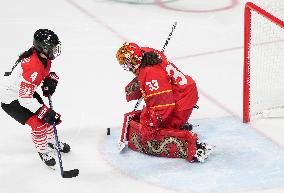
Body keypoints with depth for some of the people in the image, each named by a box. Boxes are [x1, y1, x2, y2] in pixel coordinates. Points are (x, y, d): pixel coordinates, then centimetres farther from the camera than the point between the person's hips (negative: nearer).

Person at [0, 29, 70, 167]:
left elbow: (45, 71, 16)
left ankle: (52, 141, 42)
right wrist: (45, 112, -34)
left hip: (24, 91, 9)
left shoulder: (44, 57, -10)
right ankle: (43, 151, 12)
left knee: (46, 115, 17)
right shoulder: (33, 67, -38)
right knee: (38, 123, -12)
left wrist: (51, 79, -5)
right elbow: (24, 98, -36)